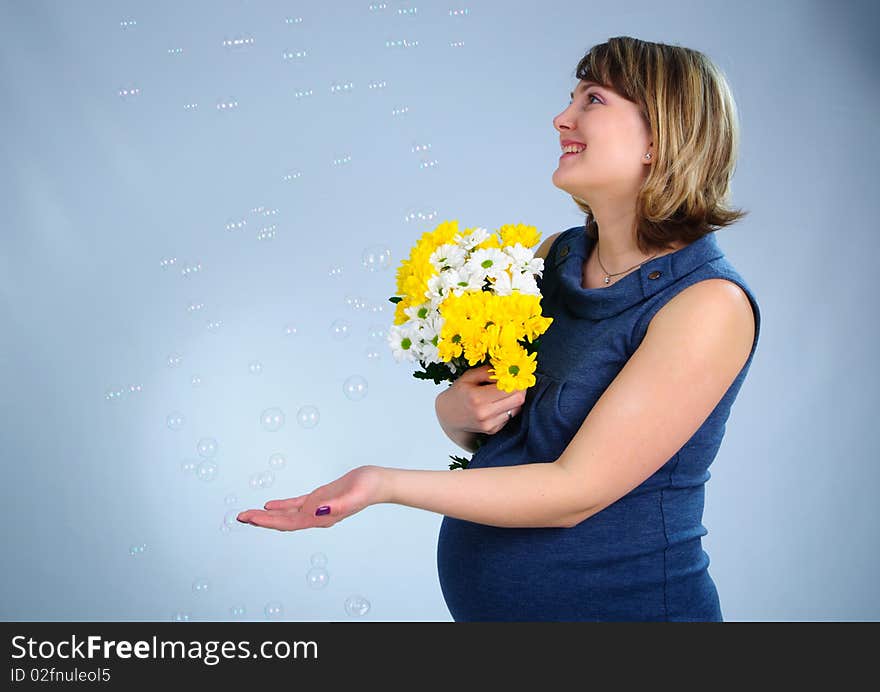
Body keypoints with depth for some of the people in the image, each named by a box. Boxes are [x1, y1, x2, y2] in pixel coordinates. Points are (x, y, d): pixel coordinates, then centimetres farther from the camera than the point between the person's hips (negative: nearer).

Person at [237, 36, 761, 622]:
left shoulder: (710, 304, -20)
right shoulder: (555, 255, -1)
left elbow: (575, 491, -23)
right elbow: (476, 434, 8)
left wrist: (385, 484, -28)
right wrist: (456, 410, -14)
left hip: (620, 604, -5)